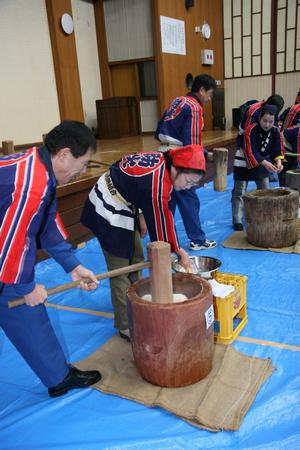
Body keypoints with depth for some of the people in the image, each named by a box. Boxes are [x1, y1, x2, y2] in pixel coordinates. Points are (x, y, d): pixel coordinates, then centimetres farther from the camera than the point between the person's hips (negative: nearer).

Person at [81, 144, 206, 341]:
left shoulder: (164, 160, -7)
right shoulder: (157, 185, -33)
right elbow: (160, 224, -23)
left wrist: (141, 215, 2)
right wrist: (178, 252, -11)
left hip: (124, 204, 10)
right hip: (108, 211, -10)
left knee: (136, 258, 16)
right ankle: (125, 326, 7)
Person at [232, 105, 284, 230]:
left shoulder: (275, 131, -10)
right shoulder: (251, 130, -27)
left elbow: (277, 149, -6)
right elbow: (250, 152, -31)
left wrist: (278, 162, -26)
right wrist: (265, 163, -39)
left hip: (263, 163, 6)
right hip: (244, 163, -5)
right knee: (240, 193, -5)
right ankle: (237, 221, 1)